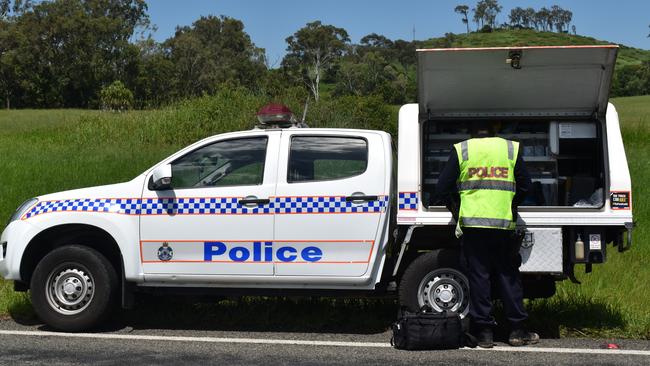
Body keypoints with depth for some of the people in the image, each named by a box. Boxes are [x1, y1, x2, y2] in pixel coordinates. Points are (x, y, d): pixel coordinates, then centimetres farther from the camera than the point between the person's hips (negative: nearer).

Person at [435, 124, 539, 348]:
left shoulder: (461, 150, 4)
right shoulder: (511, 149, 7)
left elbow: (443, 188, 3)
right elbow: (524, 186, 9)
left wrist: (457, 211, 18)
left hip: (472, 223, -1)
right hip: (504, 224, 1)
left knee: (478, 276, 4)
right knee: (509, 275, 10)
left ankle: (484, 332, 5)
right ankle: (517, 331, 12)